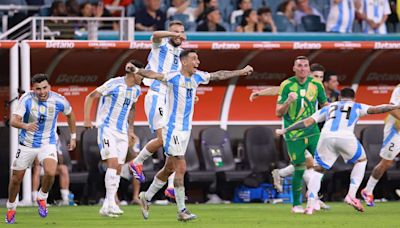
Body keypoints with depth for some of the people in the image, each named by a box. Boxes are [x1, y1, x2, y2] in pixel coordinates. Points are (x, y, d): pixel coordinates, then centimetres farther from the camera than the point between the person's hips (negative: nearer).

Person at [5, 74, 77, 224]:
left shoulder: (59, 101, -14)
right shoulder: (26, 99, -19)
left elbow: (70, 114, 8)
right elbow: (13, 121, -27)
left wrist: (73, 137, 13)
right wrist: (25, 125, -48)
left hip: (47, 144, 0)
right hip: (26, 144, 0)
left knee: (50, 172, -26)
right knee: (16, 178, 8)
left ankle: (42, 198, 4)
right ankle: (11, 209, 34)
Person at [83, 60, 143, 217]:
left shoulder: (136, 90, 8)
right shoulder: (114, 84, -14)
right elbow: (90, 97, -9)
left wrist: (130, 130, 25)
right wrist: (87, 119, -14)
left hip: (122, 132, 7)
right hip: (107, 129, -7)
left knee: (118, 169, 3)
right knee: (113, 163, -20)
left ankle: (106, 207, 7)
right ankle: (111, 203, -21)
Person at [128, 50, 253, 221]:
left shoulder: (197, 77, 7)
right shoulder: (174, 78, -15)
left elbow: (218, 75, 20)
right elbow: (154, 75, -30)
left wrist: (242, 72, 26)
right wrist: (137, 71, -48)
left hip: (186, 130, 8)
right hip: (173, 129, -8)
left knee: (169, 169, 14)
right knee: (181, 168, -10)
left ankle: (146, 197, 30)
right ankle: (182, 211, -6)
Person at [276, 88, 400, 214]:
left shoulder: (328, 108, 32)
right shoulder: (356, 107, 28)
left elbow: (307, 122, 28)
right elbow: (375, 109, 13)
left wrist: (285, 130, 33)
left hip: (326, 137, 2)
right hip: (346, 137, -2)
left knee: (318, 170, 18)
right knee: (361, 161, 26)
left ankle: (310, 205, 3)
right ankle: (351, 195, 13)